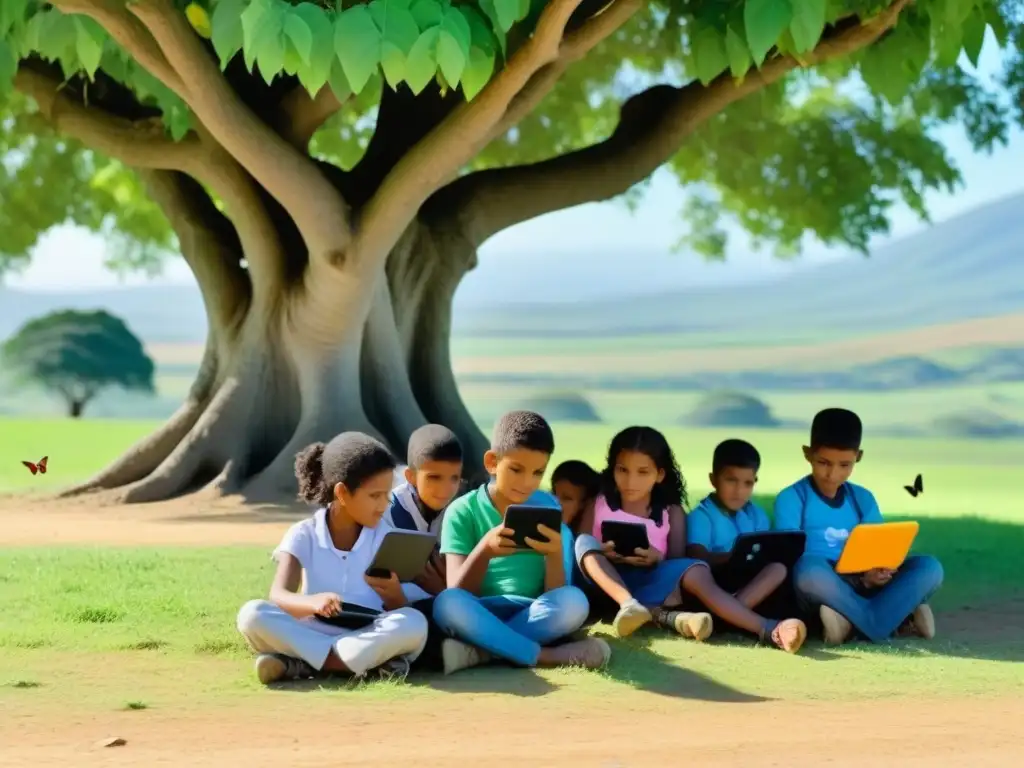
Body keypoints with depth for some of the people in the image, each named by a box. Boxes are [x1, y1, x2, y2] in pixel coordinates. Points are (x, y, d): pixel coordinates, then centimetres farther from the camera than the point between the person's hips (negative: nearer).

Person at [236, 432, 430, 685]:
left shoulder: (385, 536, 5)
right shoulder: (303, 535, 2)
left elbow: (400, 613, 2)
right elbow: (278, 595, -13)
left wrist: (395, 597, -24)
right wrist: (312, 602, -36)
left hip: (369, 638, 1)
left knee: (414, 623, -31)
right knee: (252, 615, -27)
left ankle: (299, 664, -26)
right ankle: (370, 662, -29)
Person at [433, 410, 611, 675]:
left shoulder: (547, 506, 6)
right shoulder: (462, 512, 0)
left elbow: (555, 594, 0)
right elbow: (457, 594, -8)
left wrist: (555, 554, -21)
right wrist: (484, 551, -25)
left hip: (535, 617, 2)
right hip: (481, 617, -2)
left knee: (573, 601, -30)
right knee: (447, 604, -35)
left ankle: (478, 651, -26)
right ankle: (543, 656, -27)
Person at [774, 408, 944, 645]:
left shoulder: (863, 499, 14)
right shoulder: (791, 499, -1)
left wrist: (879, 571, -17)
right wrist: (862, 577, -22)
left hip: (862, 589, 5)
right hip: (819, 594, -5)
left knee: (929, 567, -15)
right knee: (809, 567, -39)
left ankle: (853, 623, -30)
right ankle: (897, 619, -27)